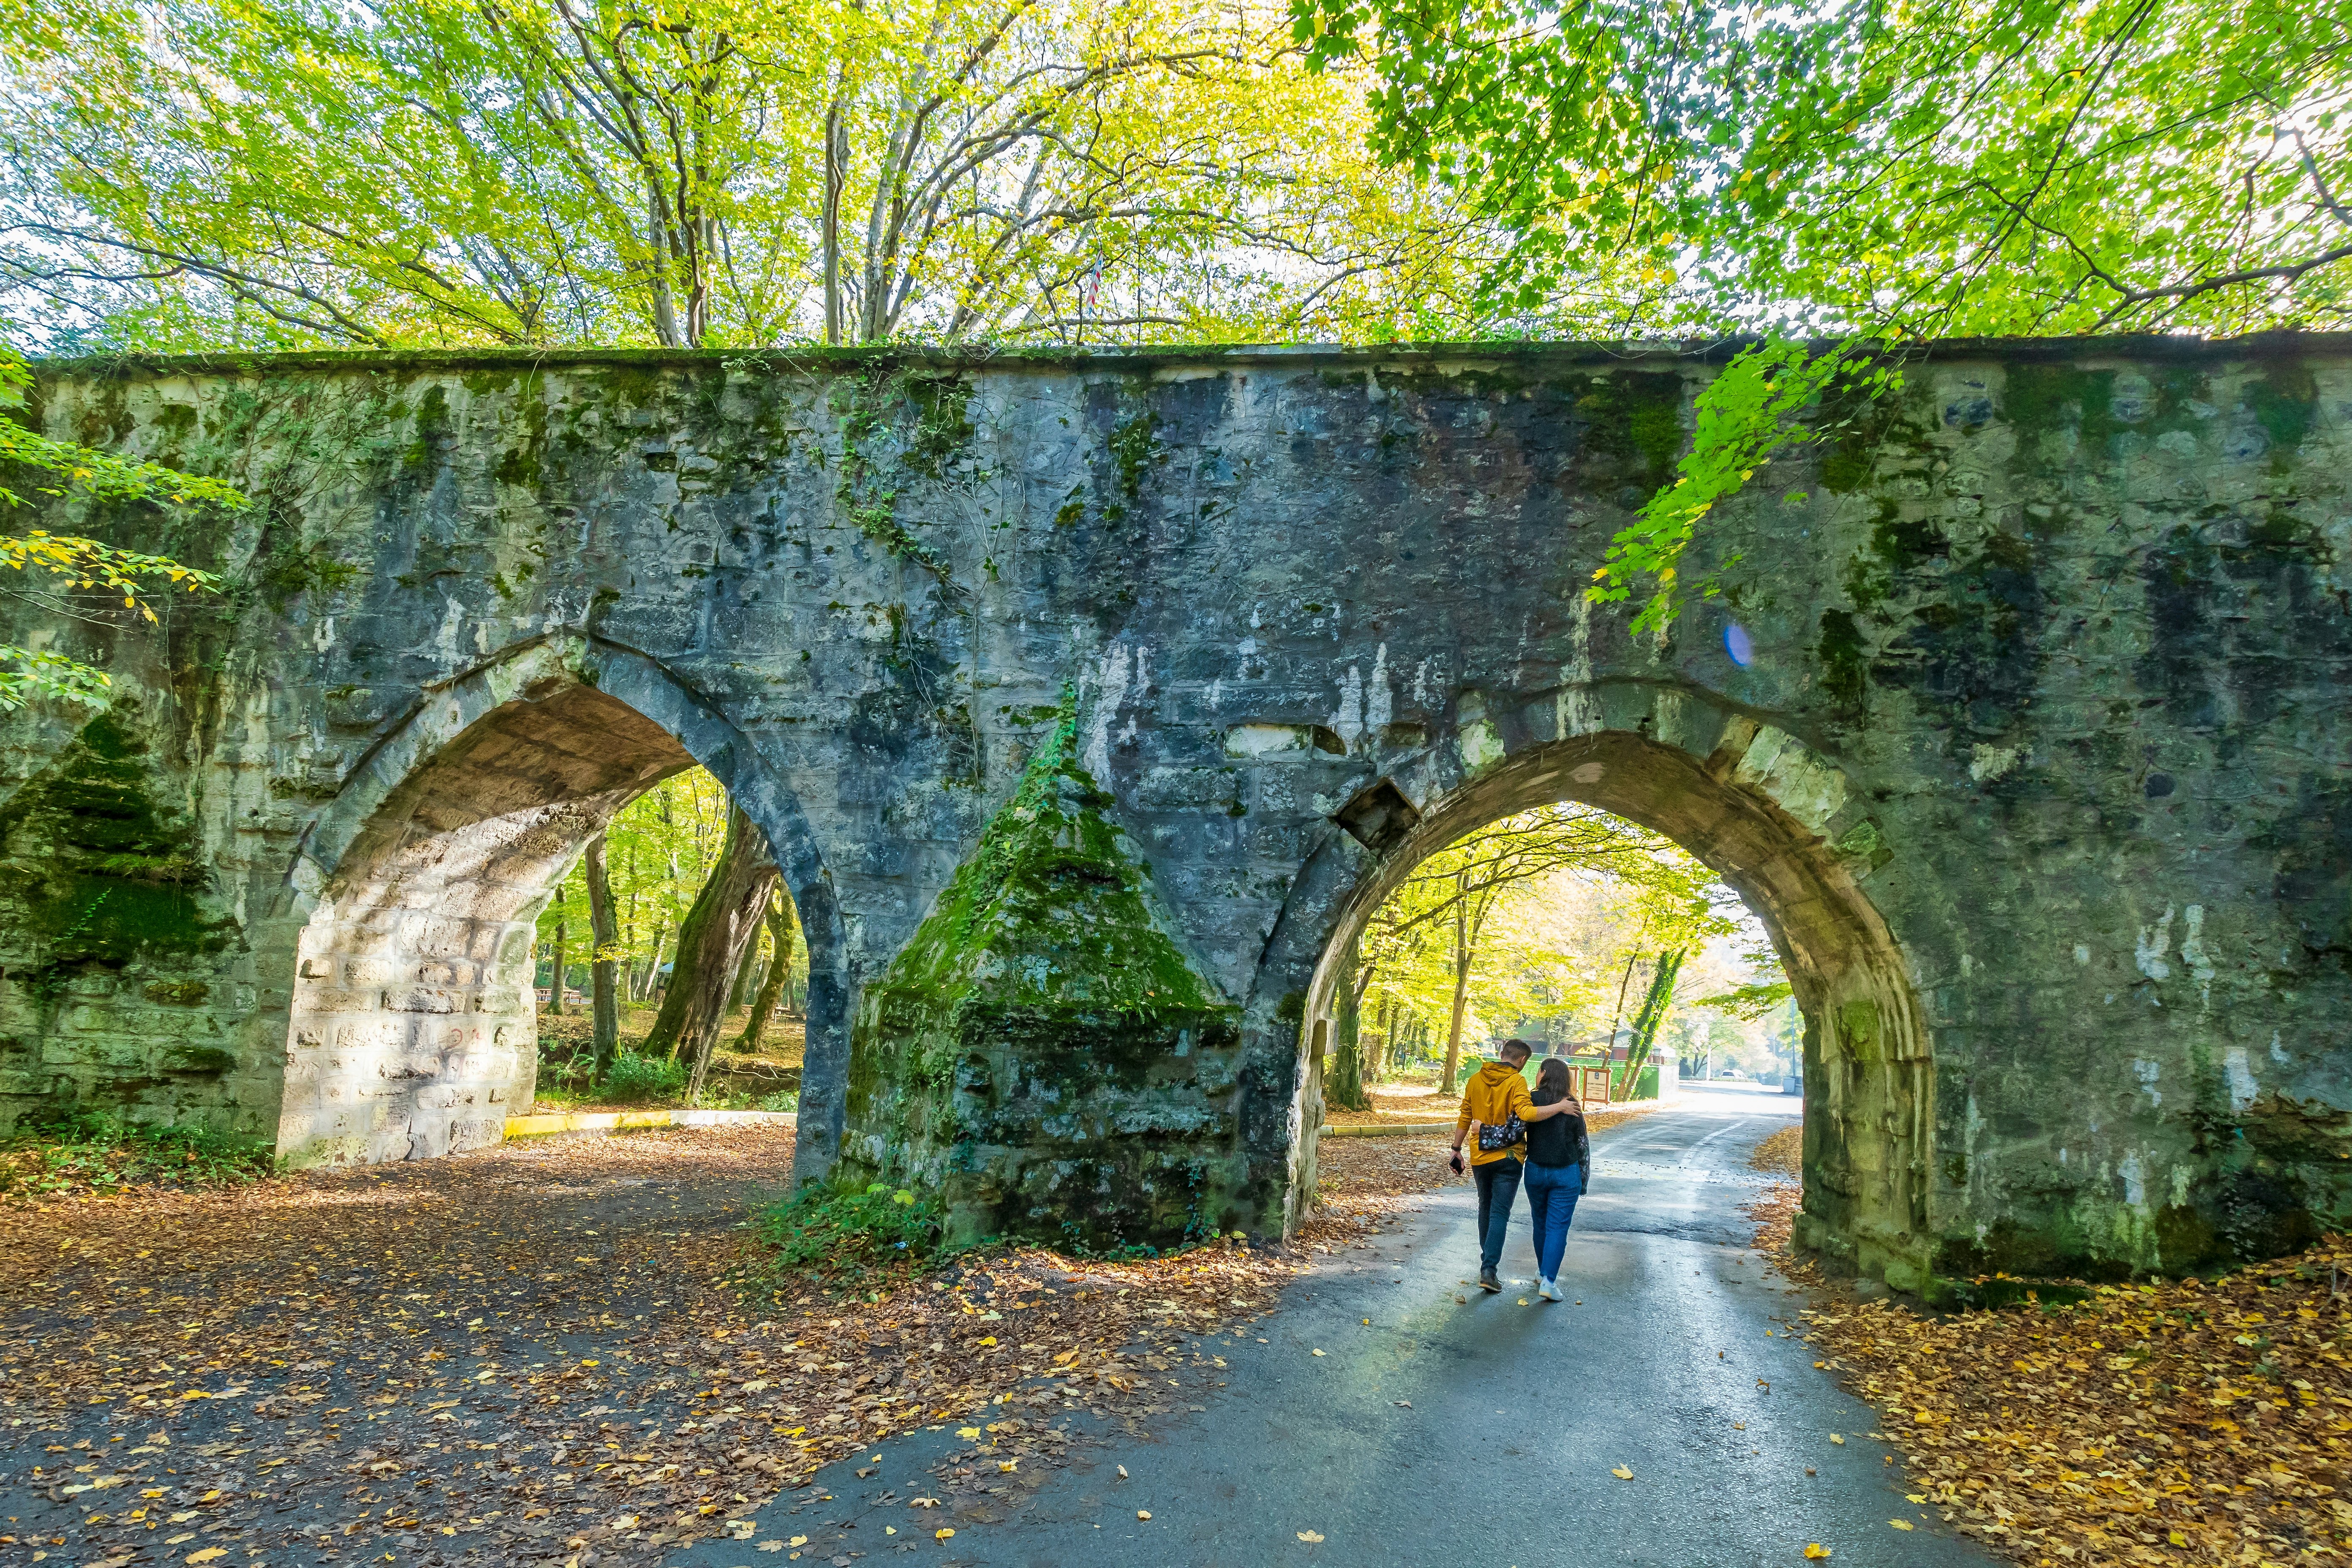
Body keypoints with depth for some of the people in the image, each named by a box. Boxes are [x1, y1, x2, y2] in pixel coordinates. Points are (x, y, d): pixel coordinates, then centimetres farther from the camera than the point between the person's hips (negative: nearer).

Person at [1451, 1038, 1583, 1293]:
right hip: (1507, 1158, -5)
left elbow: (1465, 1119, 7)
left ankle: (1487, 1259, 34)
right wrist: (1560, 1107, -22)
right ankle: (1489, 1270, -8)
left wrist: (1457, 1150, 15)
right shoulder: (1516, 1081, -12)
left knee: (1485, 1208, 21)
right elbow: (1526, 1113, -28)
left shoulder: (1476, 1079, 4)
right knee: (1500, 1214, -1)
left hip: (1480, 1157, 5)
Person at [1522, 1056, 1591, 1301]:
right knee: (1558, 1227, 0)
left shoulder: (1531, 1100, -8)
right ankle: (1548, 1281, -9)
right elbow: (1583, 1145, 4)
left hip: (1535, 1171, 1)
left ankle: (1543, 1272, 31)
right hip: (1566, 1175, 0)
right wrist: (1584, 1180, 12)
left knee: (1541, 1224, 18)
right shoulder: (1573, 1107, -1)